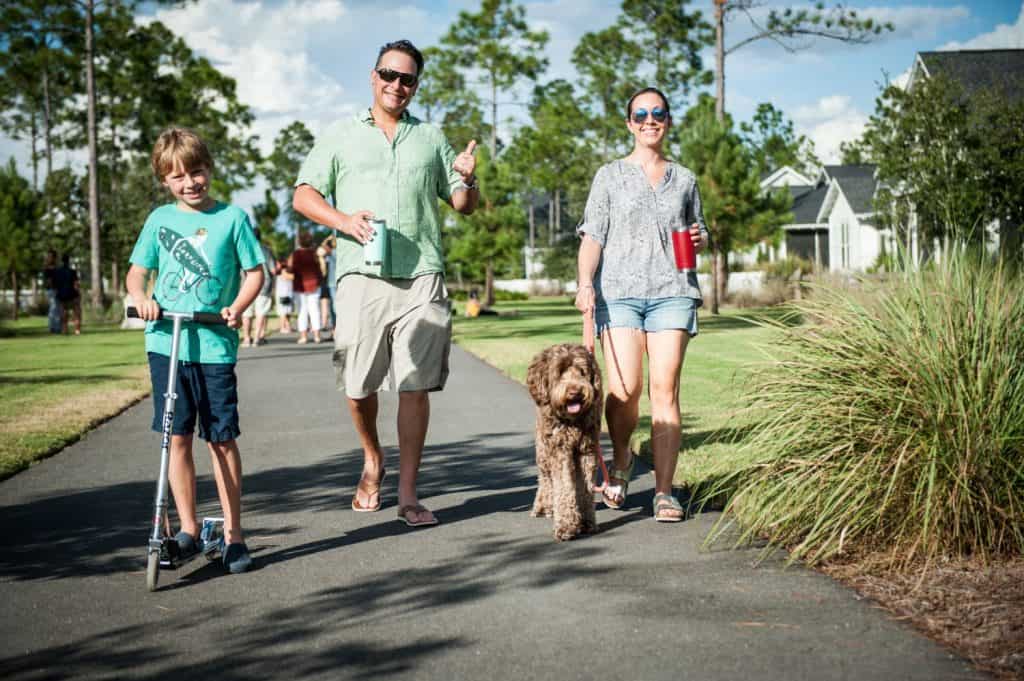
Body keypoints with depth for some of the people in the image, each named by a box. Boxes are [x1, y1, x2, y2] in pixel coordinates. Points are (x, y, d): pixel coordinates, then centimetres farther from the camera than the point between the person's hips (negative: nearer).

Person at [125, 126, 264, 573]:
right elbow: (136, 271, 14)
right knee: (178, 437, 6)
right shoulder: (160, 219, 9)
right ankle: (188, 529, 17)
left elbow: (255, 272, 4)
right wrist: (141, 297, -8)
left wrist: (238, 307, -13)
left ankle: (233, 533, 8)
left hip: (215, 344, -2)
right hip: (166, 341, 3)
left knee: (221, 438, -1)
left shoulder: (231, 217, 2)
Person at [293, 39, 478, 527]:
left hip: (421, 279, 1)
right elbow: (304, 196, 8)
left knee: (415, 387, -4)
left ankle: (407, 494, 3)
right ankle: (372, 459, 30)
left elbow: (464, 206, 19)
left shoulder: (431, 139, 18)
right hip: (360, 275, 0)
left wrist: (468, 180, -3)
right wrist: (343, 221, -11)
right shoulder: (341, 136, 13)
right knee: (357, 385, 2)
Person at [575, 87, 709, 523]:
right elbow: (592, 237, 4)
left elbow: (699, 233, 28)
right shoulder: (610, 176, 11)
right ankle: (621, 460, 17)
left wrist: (700, 240, 4)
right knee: (624, 390, -12)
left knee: (665, 390, -7)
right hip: (619, 291, -2)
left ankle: (664, 492, -3)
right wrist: (585, 284, -11)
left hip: (672, 291, 2)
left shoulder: (684, 179, 18)